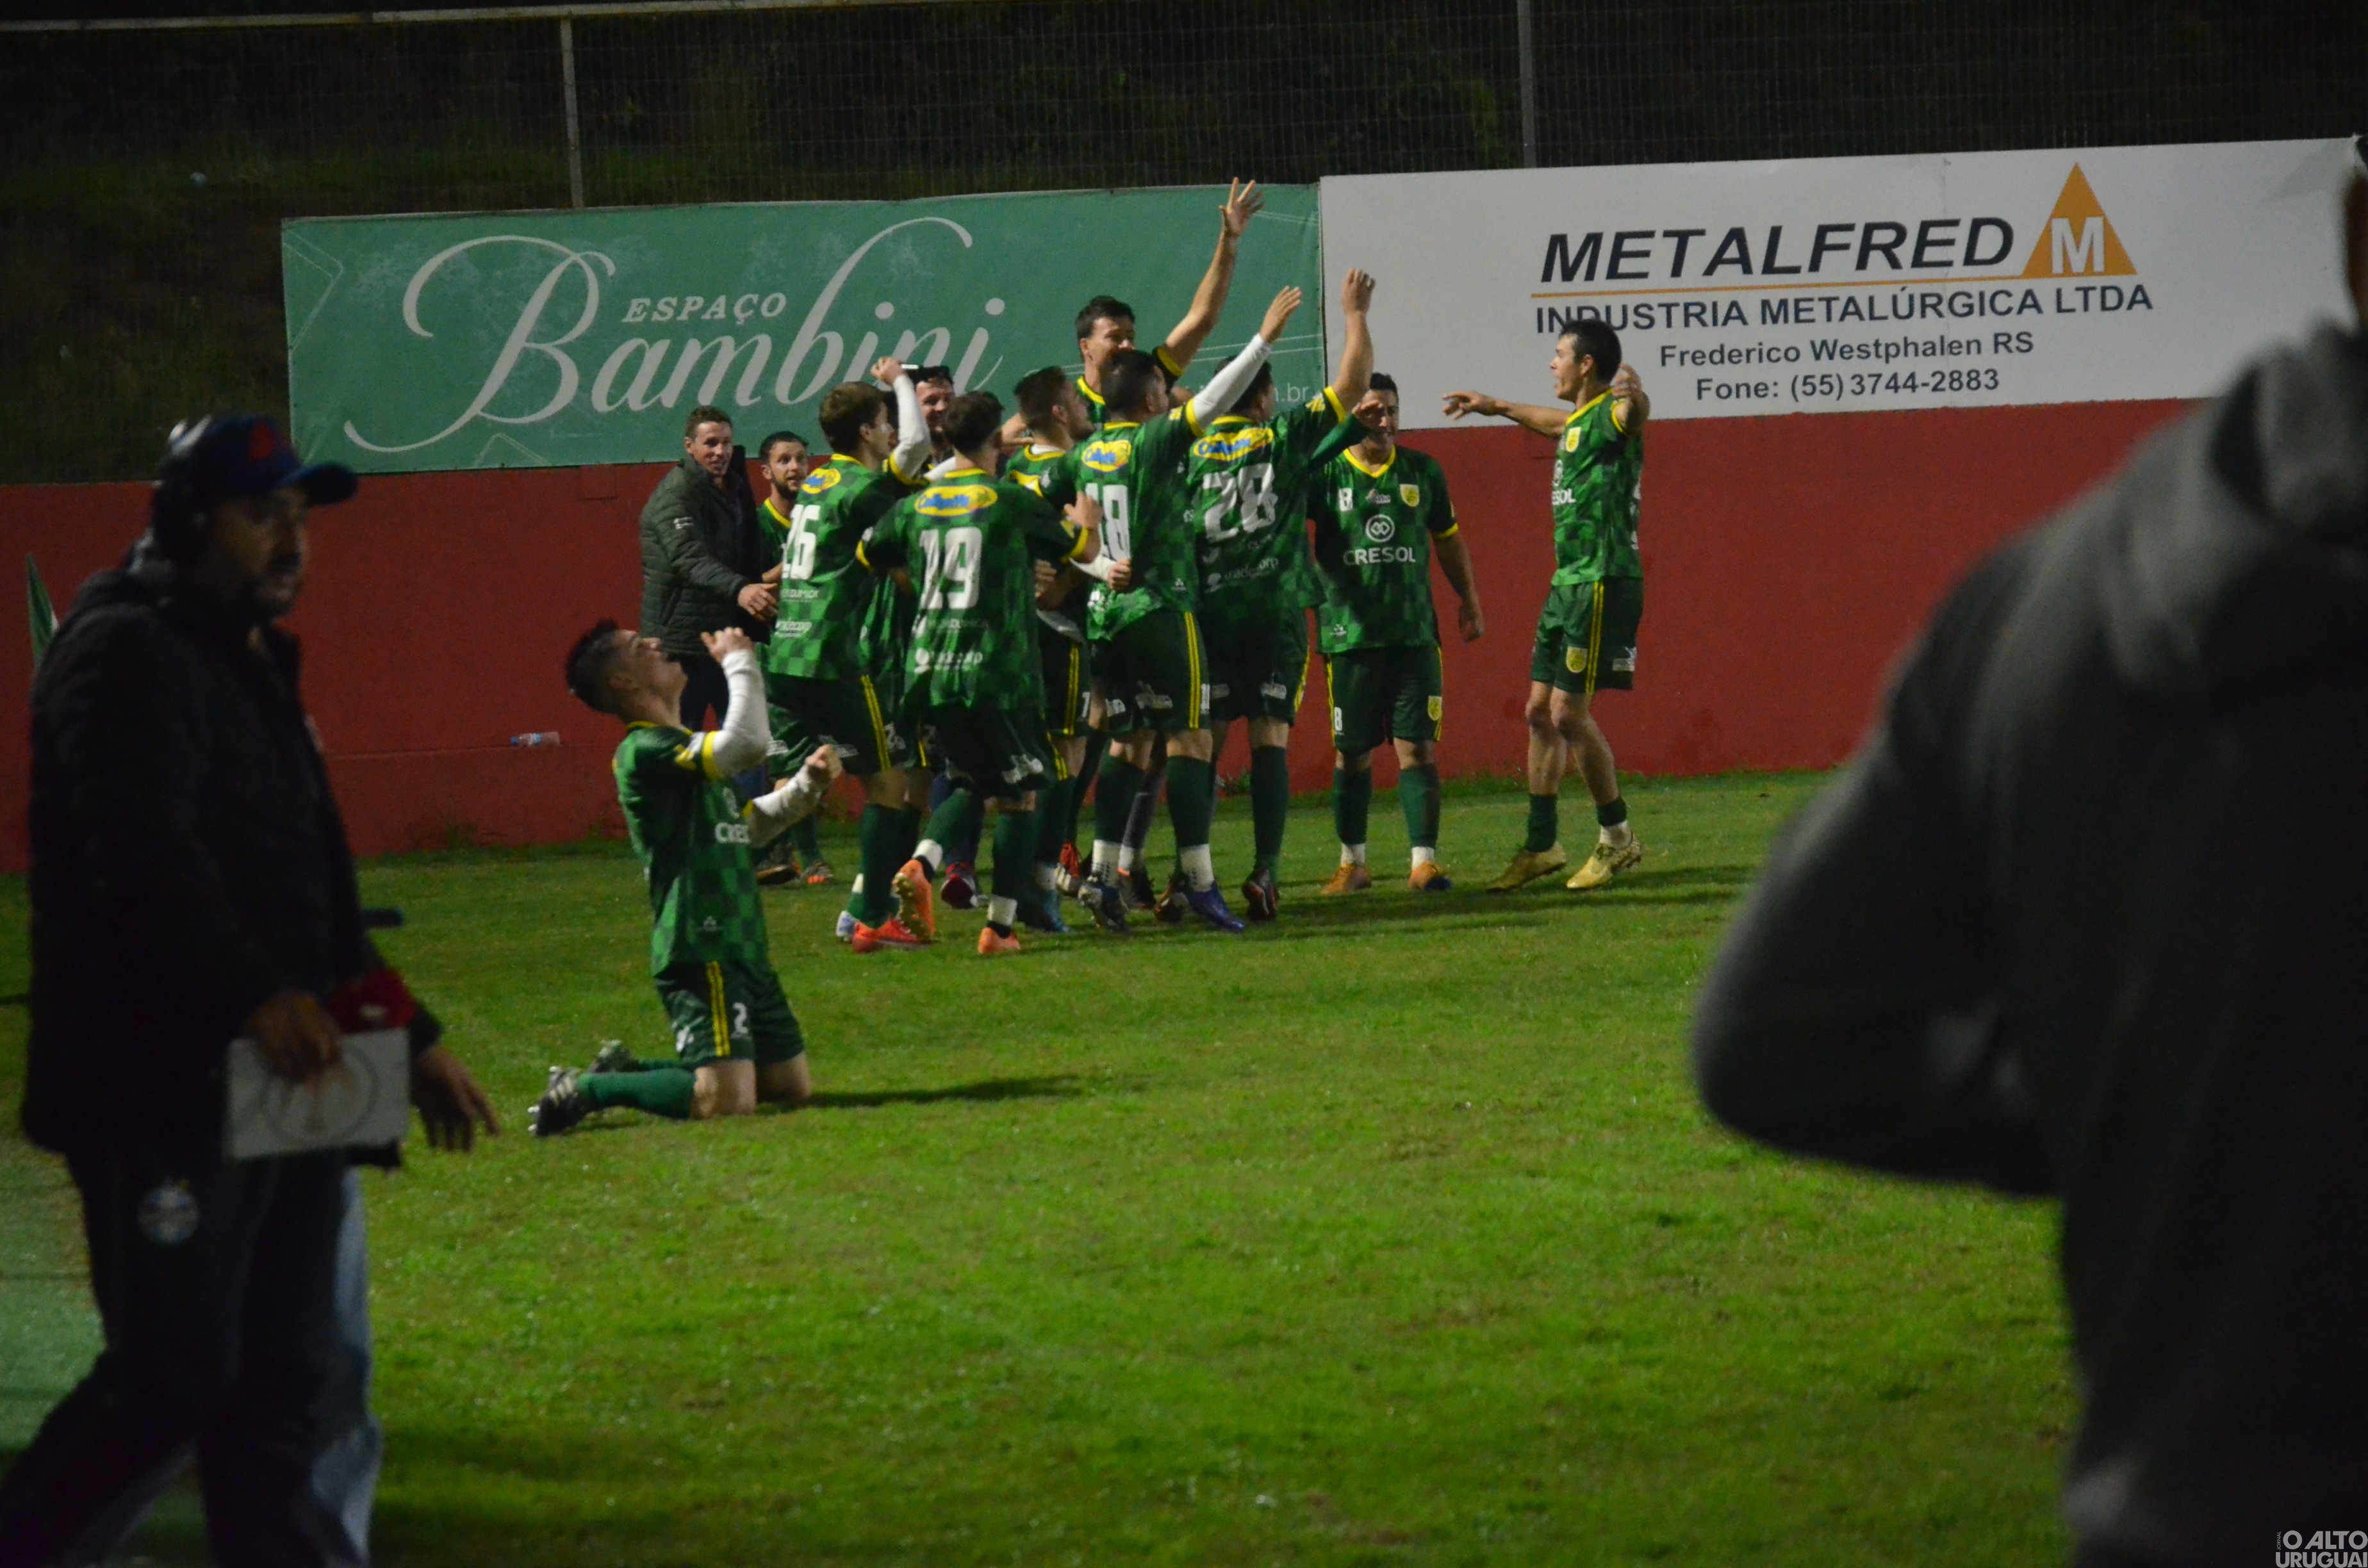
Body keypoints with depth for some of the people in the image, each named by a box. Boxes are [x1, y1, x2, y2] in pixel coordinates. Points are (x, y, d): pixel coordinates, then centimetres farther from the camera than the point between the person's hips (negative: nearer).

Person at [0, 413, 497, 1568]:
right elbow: (146, 857, -24)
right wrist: (255, 996, -32)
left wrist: (405, 1036, 25)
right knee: (176, 1377, -10)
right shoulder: (126, 656, -10)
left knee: (288, 1385, 8)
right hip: (164, 1093, -9)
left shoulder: (253, 664, 21)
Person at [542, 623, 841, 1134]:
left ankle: (629, 1072, 21)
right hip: (701, 953, -10)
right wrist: (740, 663, -11)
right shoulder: (646, 751, -14)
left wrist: (806, 786, 13)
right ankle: (588, 1090, -3)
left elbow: (749, 824, 30)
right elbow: (748, 742, -26)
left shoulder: (683, 751, 18)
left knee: (793, 1088, 12)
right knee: (727, 1102, -21)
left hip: (741, 951, 10)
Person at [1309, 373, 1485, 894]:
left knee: (1418, 748, -6)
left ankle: (1423, 861, -7)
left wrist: (1469, 603, 20)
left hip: (1414, 632, 1)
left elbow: (1448, 540, 20)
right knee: (1351, 753, 6)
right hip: (1349, 632, -1)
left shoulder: (1423, 471, 8)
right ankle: (1353, 862, 19)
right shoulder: (1326, 473, 0)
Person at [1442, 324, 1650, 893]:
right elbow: (1558, 423, 40)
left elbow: (1633, 413, -37)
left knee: (1569, 712, -9)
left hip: (1603, 584, -10)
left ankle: (1616, 838, 3)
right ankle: (1541, 846, 17)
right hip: (1568, 584, 10)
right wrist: (1497, 408, 51)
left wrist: (1633, 394, -55)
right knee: (1541, 711, 11)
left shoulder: (1611, 416, -12)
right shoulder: (1576, 423, 17)